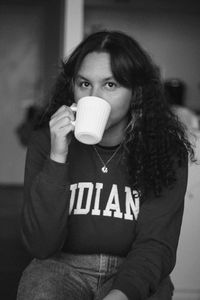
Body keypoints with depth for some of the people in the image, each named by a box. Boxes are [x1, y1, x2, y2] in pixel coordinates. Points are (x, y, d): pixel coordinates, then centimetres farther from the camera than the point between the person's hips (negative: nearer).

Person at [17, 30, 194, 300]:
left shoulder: (166, 151, -7)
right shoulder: (46, 141, -6)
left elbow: (156, 243, -10)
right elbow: (40, 246, -12)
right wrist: (57, 158, -23)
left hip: (132, 277, 0)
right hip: (62, 268, 1)